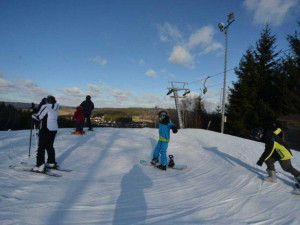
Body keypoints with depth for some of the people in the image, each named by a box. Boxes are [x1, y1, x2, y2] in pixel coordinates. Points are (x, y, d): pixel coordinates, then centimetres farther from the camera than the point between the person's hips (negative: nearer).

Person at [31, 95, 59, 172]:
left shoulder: (45, 106, -11)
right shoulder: (56, 107, 7)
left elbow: (38, 117, -9)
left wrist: (33, 115, 10)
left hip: (45, 129, -7)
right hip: (54, 129, 7)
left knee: (41, 147, -2)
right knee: (50, 146, 19)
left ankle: (40, 166, -5)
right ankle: (52, 163, 25)